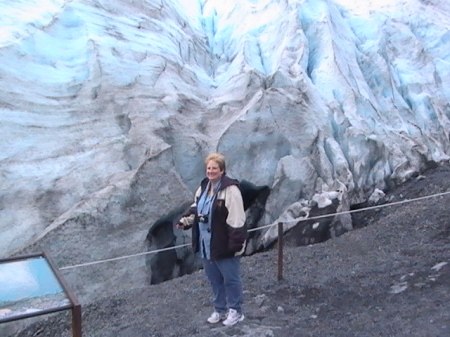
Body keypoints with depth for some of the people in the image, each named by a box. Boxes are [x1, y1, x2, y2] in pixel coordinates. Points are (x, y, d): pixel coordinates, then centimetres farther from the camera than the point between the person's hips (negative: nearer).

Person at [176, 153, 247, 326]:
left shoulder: (230, 189, -18)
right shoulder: (203, 187, 8)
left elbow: (236, 219, -21)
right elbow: (196, 209, 18)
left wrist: (236, 243, -23)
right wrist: (185, 220, 0)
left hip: (224, 245, -8)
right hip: (206, 244, 8)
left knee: (230, 279, 7)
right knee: (214, 279, 19)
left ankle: (235, 311, 24)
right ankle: (220, 310, 34)